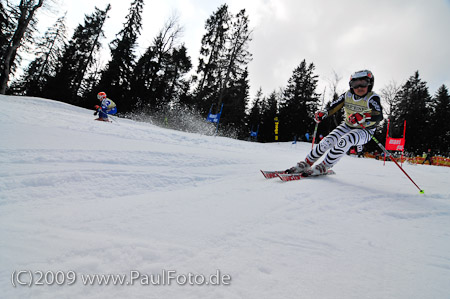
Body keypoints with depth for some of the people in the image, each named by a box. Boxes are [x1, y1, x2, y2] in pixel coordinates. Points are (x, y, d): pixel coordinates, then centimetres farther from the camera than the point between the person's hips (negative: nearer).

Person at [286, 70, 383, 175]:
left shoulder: (372, 98, -19)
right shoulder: (347, 95, -5)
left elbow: (379, 116, -33)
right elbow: (333, 107, -3)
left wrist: (363, 117, -51)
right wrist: (324, 113, -25)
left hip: (364, 131, -4)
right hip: (347, 125, 5)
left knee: (345, 141, -34)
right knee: (328, 141, -17)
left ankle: (323, 167, -21)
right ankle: (306, 163, -2)